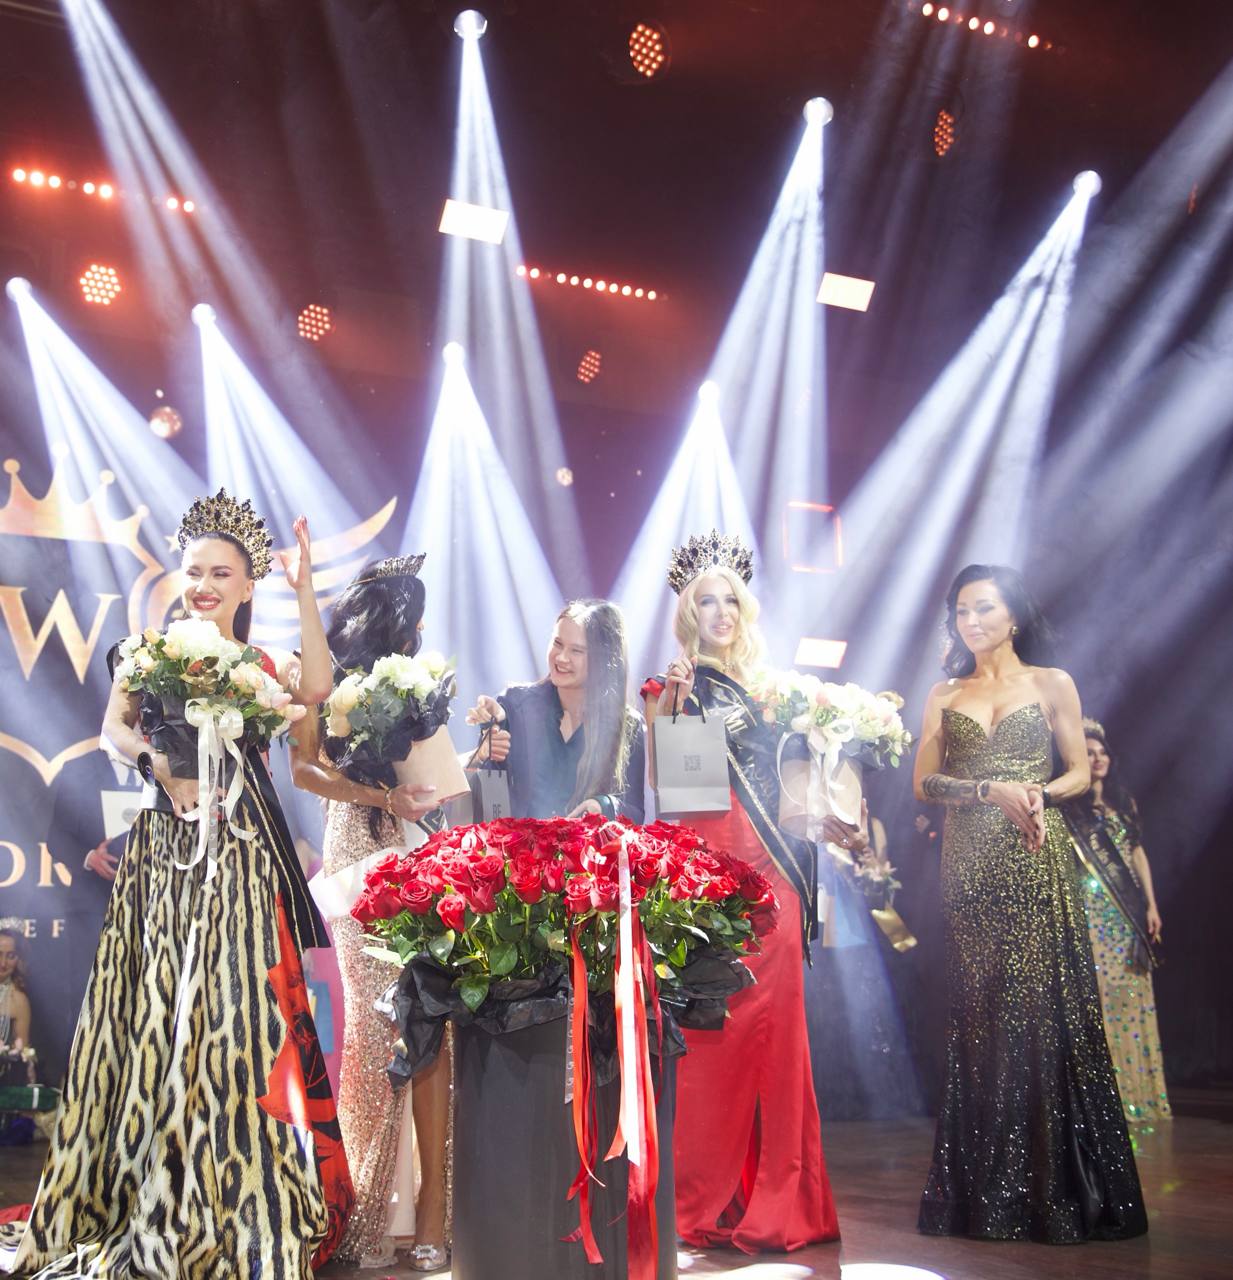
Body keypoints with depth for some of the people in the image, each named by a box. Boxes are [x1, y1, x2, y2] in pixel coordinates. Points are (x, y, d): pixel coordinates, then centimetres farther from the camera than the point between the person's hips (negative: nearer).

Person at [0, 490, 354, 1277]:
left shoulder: (261, 666, 7)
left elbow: (315, 690, -13)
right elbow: (114, 726, 7)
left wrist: (304, 591, -15)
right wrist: (155, 758, -13)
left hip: (237, 849, -1)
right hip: (165, 843, 1)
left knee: (232, 1009, -3)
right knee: (155, 1009, 3)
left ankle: (234, 1206, 7)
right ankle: (147, 1195, 14)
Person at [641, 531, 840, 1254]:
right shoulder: (672, 688, 5)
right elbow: (660, 780, -6)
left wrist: (827, 822, 11)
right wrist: (669, 703, -15)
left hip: (770, 867, 5)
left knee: (775, 1022, 2)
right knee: (711, 1025, -7)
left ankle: (777, 1198, 11)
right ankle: (709, 1201, 2)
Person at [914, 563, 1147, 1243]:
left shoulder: (1053, 684, 7)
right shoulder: (944, 696, 13)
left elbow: (1080, 772, 6)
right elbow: (923, 782, 5)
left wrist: (1039, 793, -14)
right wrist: (991, 790, -10)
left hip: (1037, 866, -2)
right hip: (970, 870, 2)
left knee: (1046, 1011, -5)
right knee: (980, 1016, 2)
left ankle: (1060, 1189, 4)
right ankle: (988, 1192, 9)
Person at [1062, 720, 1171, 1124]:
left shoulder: (1123, 802, 14)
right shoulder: (1070, 808, 0)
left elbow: (1138, 852, 13)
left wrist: (1151, 905, 9)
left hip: (1129, 911, 5)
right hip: (1091, 908, -5)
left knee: (1133, 997, 5)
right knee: (1098, 994, -8)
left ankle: (1139, 1089, 12)